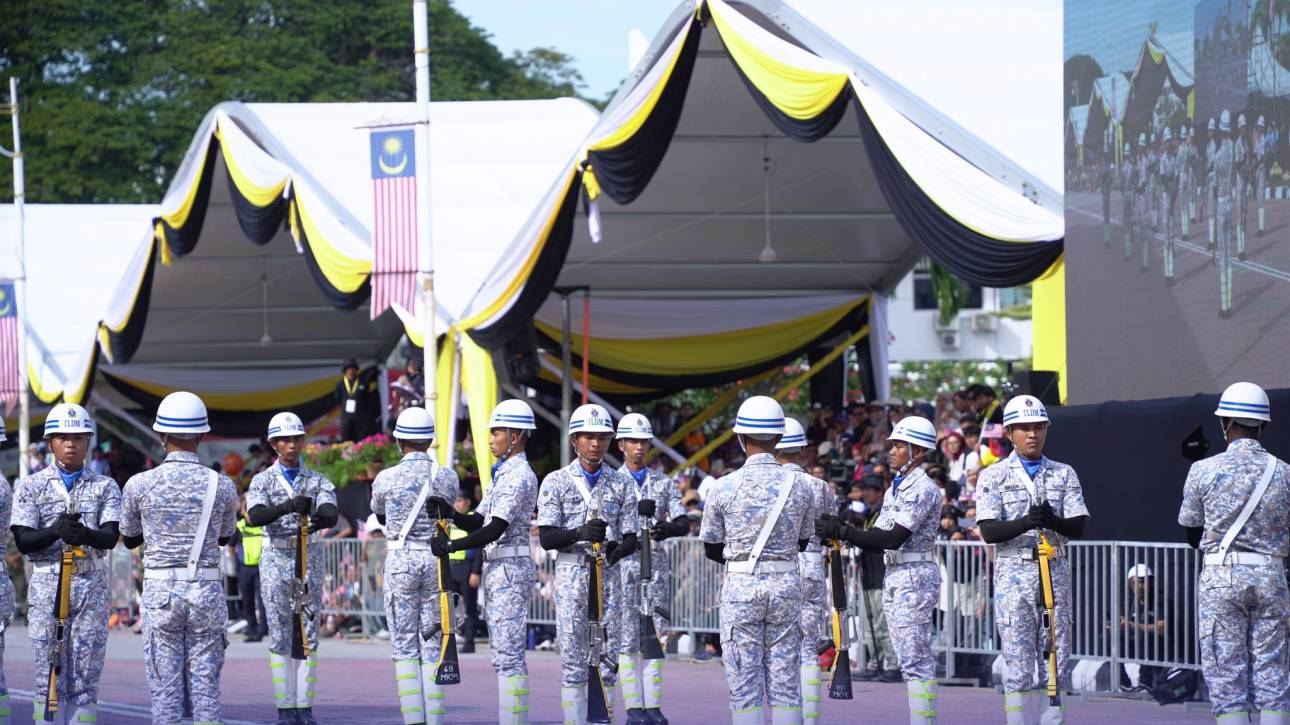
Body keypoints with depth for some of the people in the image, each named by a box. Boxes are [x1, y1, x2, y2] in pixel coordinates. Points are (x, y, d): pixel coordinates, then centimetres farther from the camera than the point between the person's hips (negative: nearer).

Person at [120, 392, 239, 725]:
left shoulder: (140, 485, -4)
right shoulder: (221, 486, -3)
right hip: (206, 591, 1)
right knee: (206, 686, 5)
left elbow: (130, 539, 11)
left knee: (164, 686, 3)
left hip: (159, 593, 0)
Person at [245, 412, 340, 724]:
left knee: (309, 635, 1)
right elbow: (255, 516, -16)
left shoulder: (317, 481, 8)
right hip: (277, 560, -1)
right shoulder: (262, 481, 3)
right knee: (279, 636, -2)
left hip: (310, 561, 1)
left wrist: (323, 517, -37)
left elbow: (332, 511, -11)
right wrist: (287, 507, -34)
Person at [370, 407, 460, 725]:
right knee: (433, 642, 7)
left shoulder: (386, 479, -6)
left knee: (404, 644, 1)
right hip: (436, 559, 2)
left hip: (400, 560, -2)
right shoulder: (447, 477, 0)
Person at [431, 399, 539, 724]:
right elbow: (479, 522, 17)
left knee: (508, 651, -11)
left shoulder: (520, 476, -13)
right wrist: (449, 514, -1)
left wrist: (451, 546, -19)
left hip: (511, 568, -10)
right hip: (496, 567, 10)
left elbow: (496, 529, -20)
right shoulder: (503, 473, 17)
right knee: (503, 652, 10)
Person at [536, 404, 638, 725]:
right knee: (572, 658, -4)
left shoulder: (621, 484, 9)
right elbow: (546, 538, -4)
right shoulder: (556, 482, 2)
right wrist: (580, 533, -23)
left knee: (606, 656, 2)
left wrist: (618, 548, -17)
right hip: (571, 573, -2)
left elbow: (631, 538, 7)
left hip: (609, 574, 2)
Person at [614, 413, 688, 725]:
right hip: (622, 566, -3)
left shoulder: (663, 483, 12)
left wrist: (666, 529, -19)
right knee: (626, 638, -4)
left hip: (656, 565, 3)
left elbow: (684, 523, 4)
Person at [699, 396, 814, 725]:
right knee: (785, 677, 7)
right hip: (786, 585, 2)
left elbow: (712, 549, 3)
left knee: (744, 678, 2)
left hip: (741, 586, -2)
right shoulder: (798, 486, 0)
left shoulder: (725, 487, -7)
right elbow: (803, 541, 12)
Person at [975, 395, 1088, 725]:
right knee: (1018, 664, -4)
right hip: (1013, 573, -3)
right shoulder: (994, 476, 3)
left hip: (1056, 573, 3)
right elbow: (989, 531, -7)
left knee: (1056, 661, 3)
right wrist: (1026, 523, -25)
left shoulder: (1064, 474, 11)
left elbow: (1077, 527, 2)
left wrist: (1053, 521, -20)